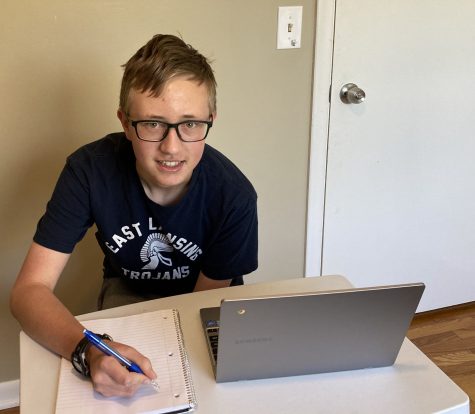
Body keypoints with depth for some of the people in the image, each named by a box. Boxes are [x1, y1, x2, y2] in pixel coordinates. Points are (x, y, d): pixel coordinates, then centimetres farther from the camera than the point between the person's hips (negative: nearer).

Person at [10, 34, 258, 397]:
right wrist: (88, 351, -48)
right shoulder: (89, 170, -28)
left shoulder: (234, 196, -29)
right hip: (128, 290, 0)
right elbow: (29, 290, -29)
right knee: (113, 373, -27)